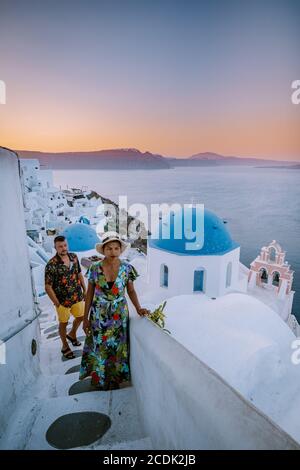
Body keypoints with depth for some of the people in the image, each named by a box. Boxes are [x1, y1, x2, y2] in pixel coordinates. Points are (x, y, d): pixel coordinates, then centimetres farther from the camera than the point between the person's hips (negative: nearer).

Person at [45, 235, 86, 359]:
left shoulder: (74, 257, -5)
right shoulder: (51, 265, -22)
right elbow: (48, 287, -17)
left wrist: (84, 290, 8)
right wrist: (57, 303, -16)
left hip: (77, 297, 5)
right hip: (63, 300, -5)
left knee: (81, 316, 21)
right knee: (64, 323, 14)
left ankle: (72, 334, 50)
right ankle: (65, 346, 37)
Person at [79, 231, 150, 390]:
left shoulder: (127, 268, -10)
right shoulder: (94, 268, -10)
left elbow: (131, 291, 1)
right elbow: (89, 294, -2)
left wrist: (138, 308, -15)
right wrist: (85, 318, 1)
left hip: (119, 315, 0)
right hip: (99, 316, 0)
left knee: (117, 348, 13)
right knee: (99, 348, 13)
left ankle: (115, 379, 37)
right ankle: (99, 379, 38)